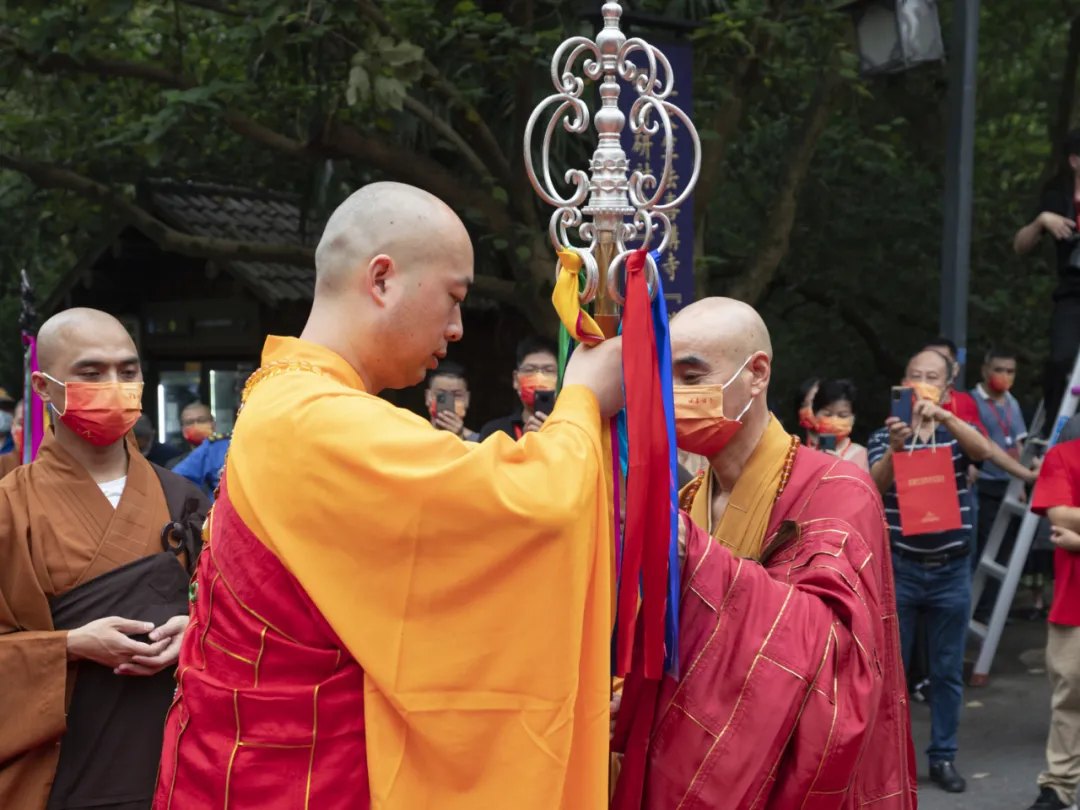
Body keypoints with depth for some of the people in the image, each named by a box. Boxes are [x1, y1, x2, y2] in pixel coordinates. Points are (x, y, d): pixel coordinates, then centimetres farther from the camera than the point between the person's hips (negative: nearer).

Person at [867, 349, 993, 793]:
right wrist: (895, 448, -36)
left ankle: (943, 756, 21)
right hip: (899, 569, -1)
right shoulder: (884, 434, 1)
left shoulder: (957, 434, 5)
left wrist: (942, 415, -35)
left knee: (948, 672, 9)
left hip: (951, 571, 2)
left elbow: (983, 450, -19)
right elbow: (875, 486, -16)